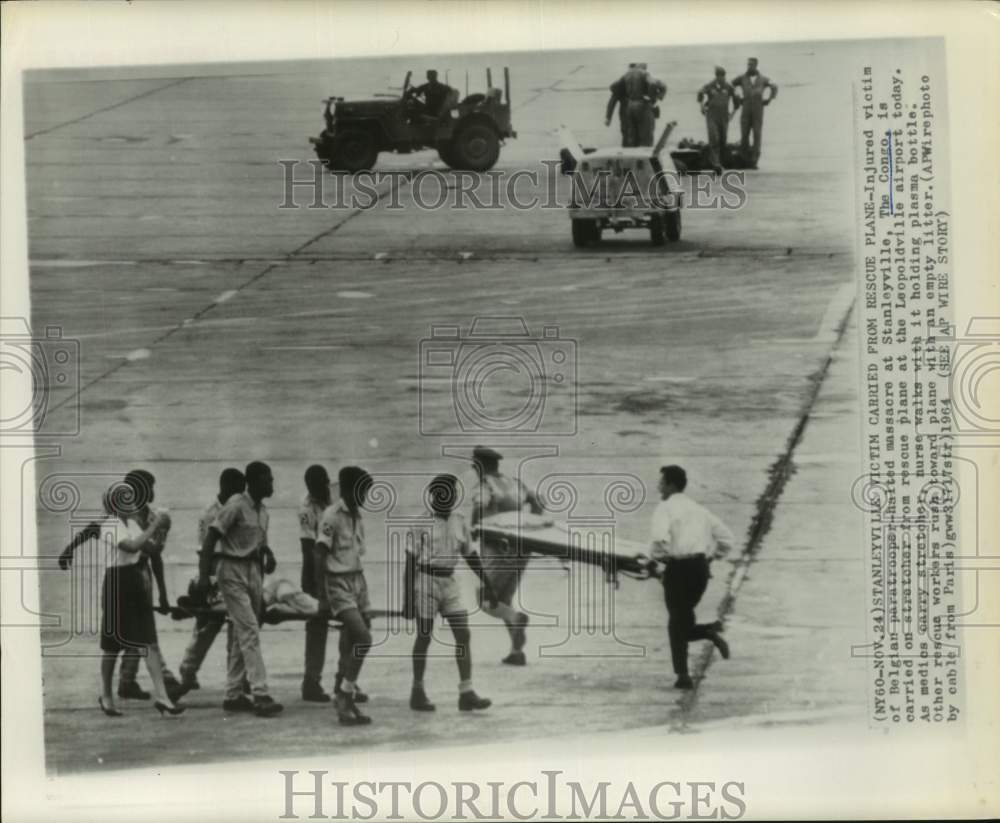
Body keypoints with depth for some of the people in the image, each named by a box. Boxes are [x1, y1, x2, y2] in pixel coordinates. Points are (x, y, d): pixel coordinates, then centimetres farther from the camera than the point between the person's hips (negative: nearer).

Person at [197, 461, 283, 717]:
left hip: (253, 571, 8)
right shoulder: (235, 506, -13)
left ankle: (233, 694, 18)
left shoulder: (263, 511, 11)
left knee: (242, 634, 11)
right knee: (250, 632, -13)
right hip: (233, 571, -8)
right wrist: (204, 575, -20)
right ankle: (261, 695, -15)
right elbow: (210, 539, -15)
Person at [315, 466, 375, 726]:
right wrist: (322, 597, -16)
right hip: (338, 583, -7)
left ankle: (346, 703, 14)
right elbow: (320, 558, -13)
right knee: (363, 638, -18)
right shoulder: (332, 516, -11)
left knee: (350, 645, 8)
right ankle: (345, 694, -6)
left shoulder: (357, 516, 11)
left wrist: (360, 588, 16)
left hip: (358, 580, 7)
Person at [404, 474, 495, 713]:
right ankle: (417, 691, 19)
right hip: (426, 581, -5)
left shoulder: (459, 521, 6)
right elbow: (411, 559, -9)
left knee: (463, 635, -3)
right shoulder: (422, 522, -9)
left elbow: (470, 555, 15)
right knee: (424, 637, 4)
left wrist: (488, 585, 15)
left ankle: (466, 693, -1)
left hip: (450, 583, 5)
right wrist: (408, 597, -12)